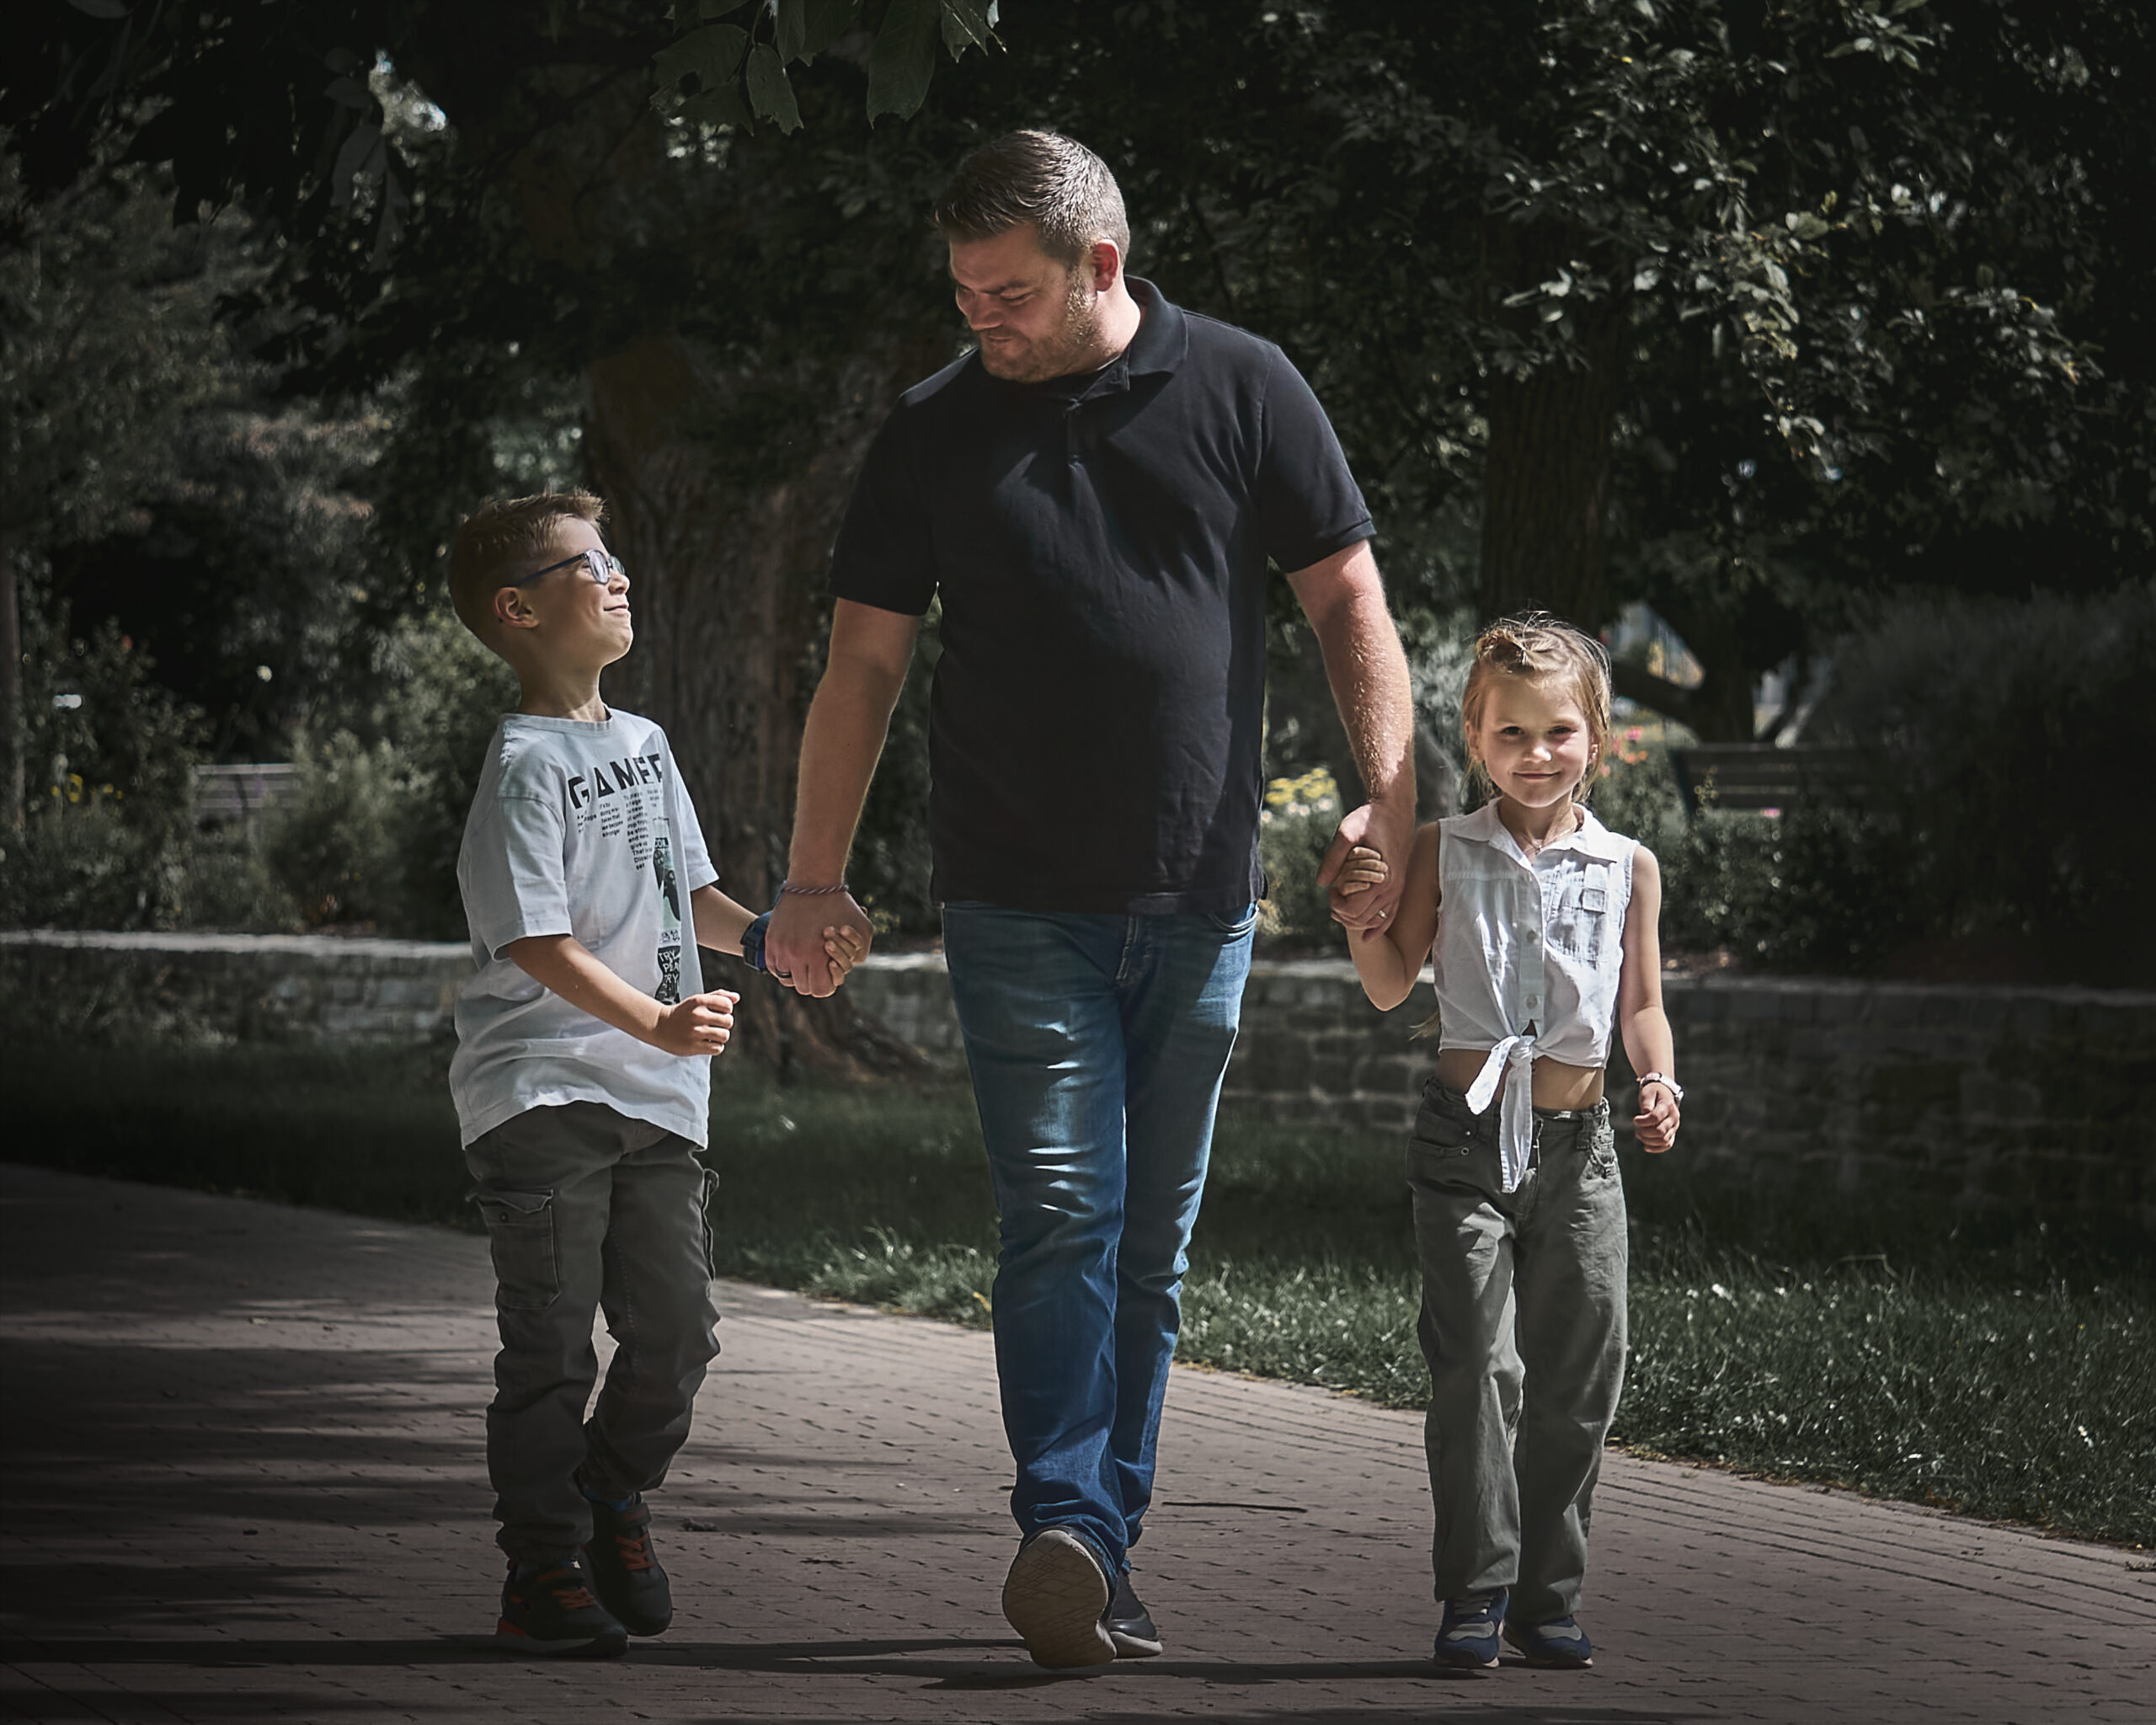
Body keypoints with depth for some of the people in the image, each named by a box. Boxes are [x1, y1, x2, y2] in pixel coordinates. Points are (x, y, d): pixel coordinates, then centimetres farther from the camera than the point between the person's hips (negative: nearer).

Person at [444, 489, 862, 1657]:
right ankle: (544, 1573, 3)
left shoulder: (644, 744, 14)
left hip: (656, 1099, 7)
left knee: (675, 1330, 4)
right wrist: (658, 1023, -28)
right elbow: (539, 944, -18)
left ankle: (612, 1498, 27)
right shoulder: (526, 762, -10)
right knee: (551, 1348, -5)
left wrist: (771, 940, 8)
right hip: (540, 1093, -7)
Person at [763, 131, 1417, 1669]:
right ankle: (1069, 1531, -20)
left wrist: (1390, 799, -9)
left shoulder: (1243, 392, 2)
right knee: (1062, 1216, -14)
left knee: (1154, 1242, 7)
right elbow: (867, 663, 6)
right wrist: (816, 880, 1)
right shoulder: (937, 431, 3)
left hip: (1201, 904, 1)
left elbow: (1350, 603, 3)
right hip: (1021, 905, -1)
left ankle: (1109, 1554, 14)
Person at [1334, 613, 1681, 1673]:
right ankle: (1475, 1592, -3)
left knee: (1578, 1376, 4)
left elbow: (1641, 1006, 12)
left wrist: (1660, 1082, -6)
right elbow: (1390, 987, 8)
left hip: (1577, 1146, 2)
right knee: (1477, 1366, -9)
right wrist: (1362, 916, -10)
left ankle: (1546, 1595, 14)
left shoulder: (1627, 868, 7)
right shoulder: (1444, 853, 4)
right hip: (1468, 1137, -2)